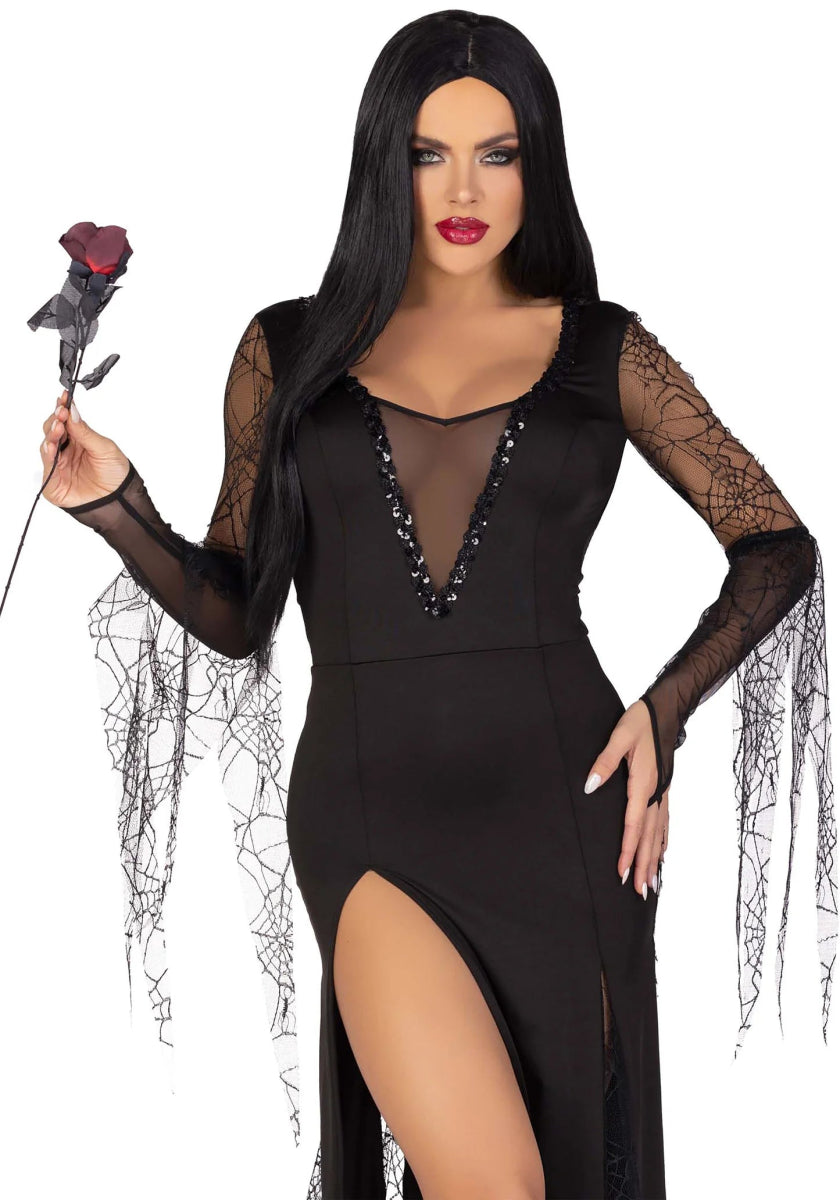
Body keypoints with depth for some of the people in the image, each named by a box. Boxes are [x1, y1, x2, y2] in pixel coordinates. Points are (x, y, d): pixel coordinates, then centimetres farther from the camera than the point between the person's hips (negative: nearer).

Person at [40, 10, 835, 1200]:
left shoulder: (601, 348, 7)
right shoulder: (290, 350, 8)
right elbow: (237, 612, 11)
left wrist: (665, 710, -2)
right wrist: (119, 509, -6)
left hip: (561, 801, 1)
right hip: (371, 815, -1)